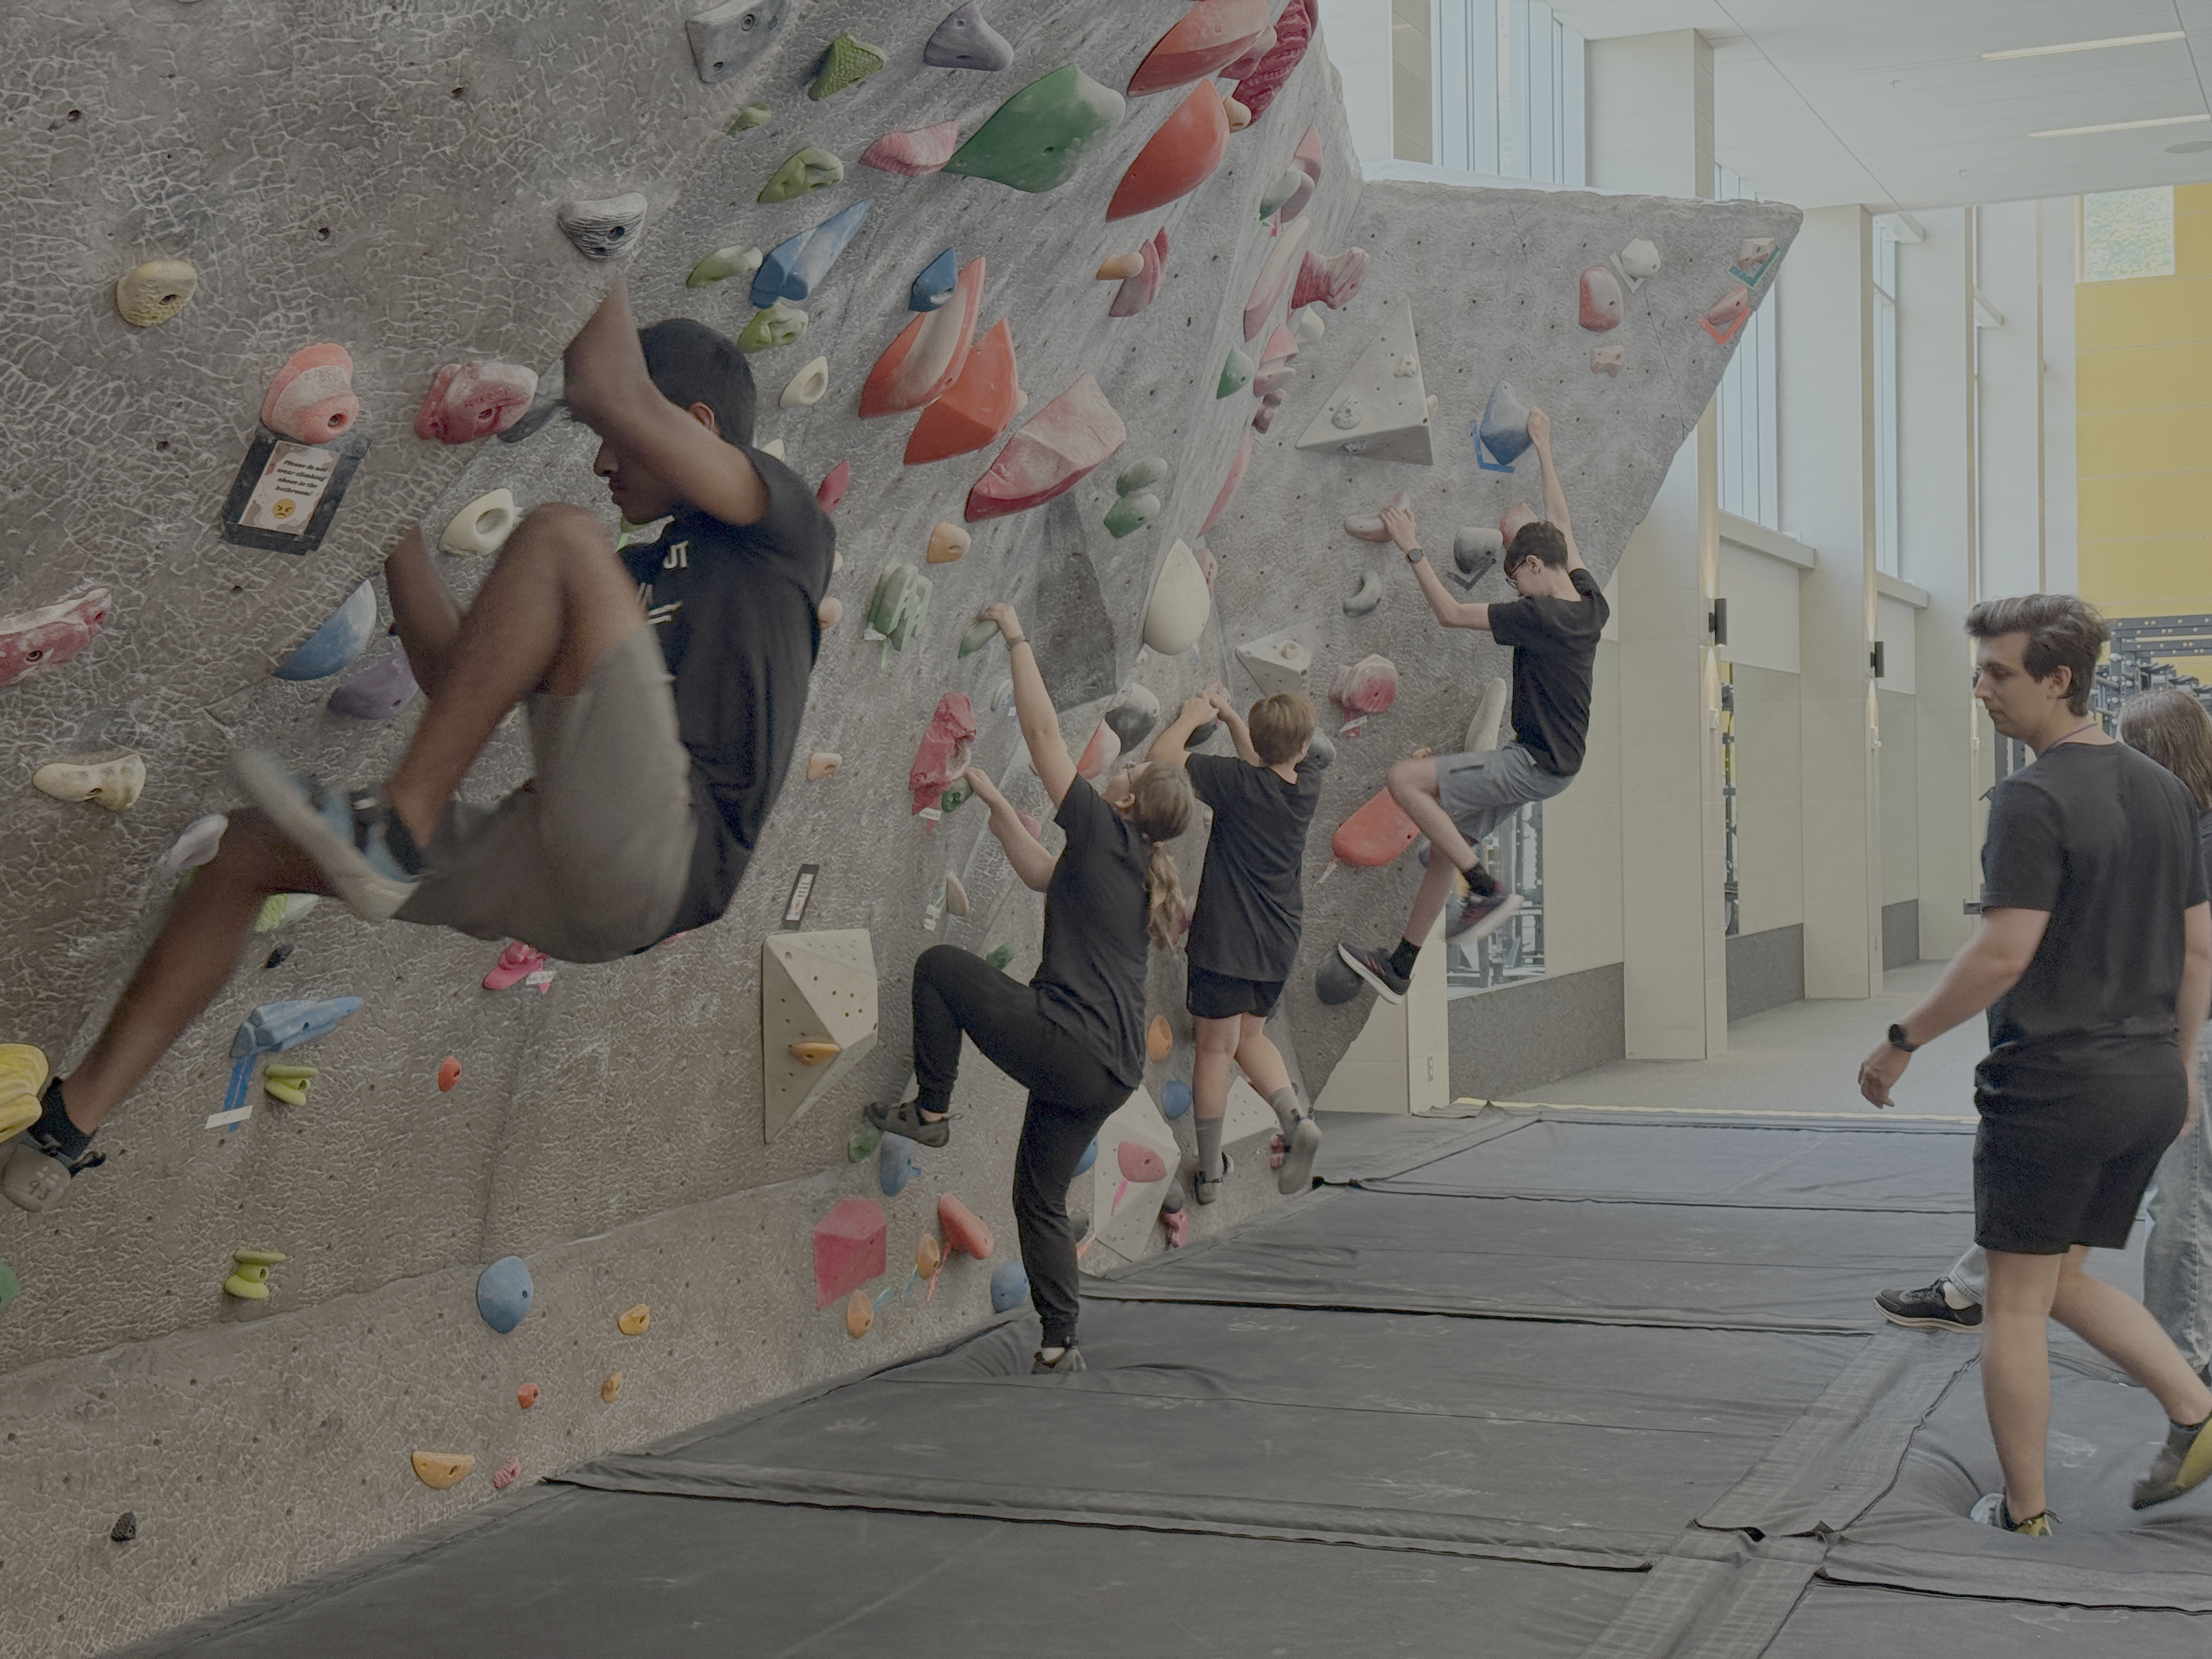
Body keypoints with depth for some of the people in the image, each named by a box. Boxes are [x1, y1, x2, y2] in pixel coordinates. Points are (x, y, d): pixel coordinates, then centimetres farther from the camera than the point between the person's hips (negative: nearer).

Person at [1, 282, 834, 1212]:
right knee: (254, 845, 9)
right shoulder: (640, 571, 33)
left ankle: (392, 837, -22)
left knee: (559, 539, -20)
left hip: (660, 860, -8)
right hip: (553, 890, 8)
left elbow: (612, 394, -6)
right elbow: (450, 671, 28)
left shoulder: (779, 527, 10)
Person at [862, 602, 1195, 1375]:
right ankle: (1060, 1344, 18)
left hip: (1064, 1043, -9)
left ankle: (931, 1110, 9)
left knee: (939, 964, 5)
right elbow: (1043, 875, 30)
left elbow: (1044, 733, -3)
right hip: (1110, 1073, 9)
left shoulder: (1106, 834, -5)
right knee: (1041, 1198, 19)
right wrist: (994, 802, 32)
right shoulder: (1141, 875, 18)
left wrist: (1016, 638, 5)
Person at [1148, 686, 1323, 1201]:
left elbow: (1162, 755, -18)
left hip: (1225, 940, -5)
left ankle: (1210, 1170, 15)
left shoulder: (1238, 782, -18)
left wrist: (1193, 716, -1)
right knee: (1250, 1036, 22)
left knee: (1215, 1048, 7)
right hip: (1279, 944, 5)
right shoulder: (1308, 788, -1)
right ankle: (1295, 1116, -3)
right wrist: (1230, 717, 22)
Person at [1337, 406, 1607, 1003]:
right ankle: (1399, 969, 23)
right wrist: (1543, 450, 26)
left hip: (1536, 765, -10)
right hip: (1552, 762, 10)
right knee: (1449, 840, 15)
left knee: (1405, 779, -15)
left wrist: (1412, 550, -9)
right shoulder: (1589, 601, 3)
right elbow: (1560, 526, 18)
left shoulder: (1539, 616, -22)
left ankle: (1488, 889, -10)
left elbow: (1451, 613, -17)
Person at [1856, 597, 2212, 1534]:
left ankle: (2026, 1516, 12)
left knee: (2016, 1305, 5)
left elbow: (2003, 955, -22)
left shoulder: (2035, 800, -16)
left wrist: (1902, 1041, -11)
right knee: (2065, 1282, 22)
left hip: (2054, 1080, -8)